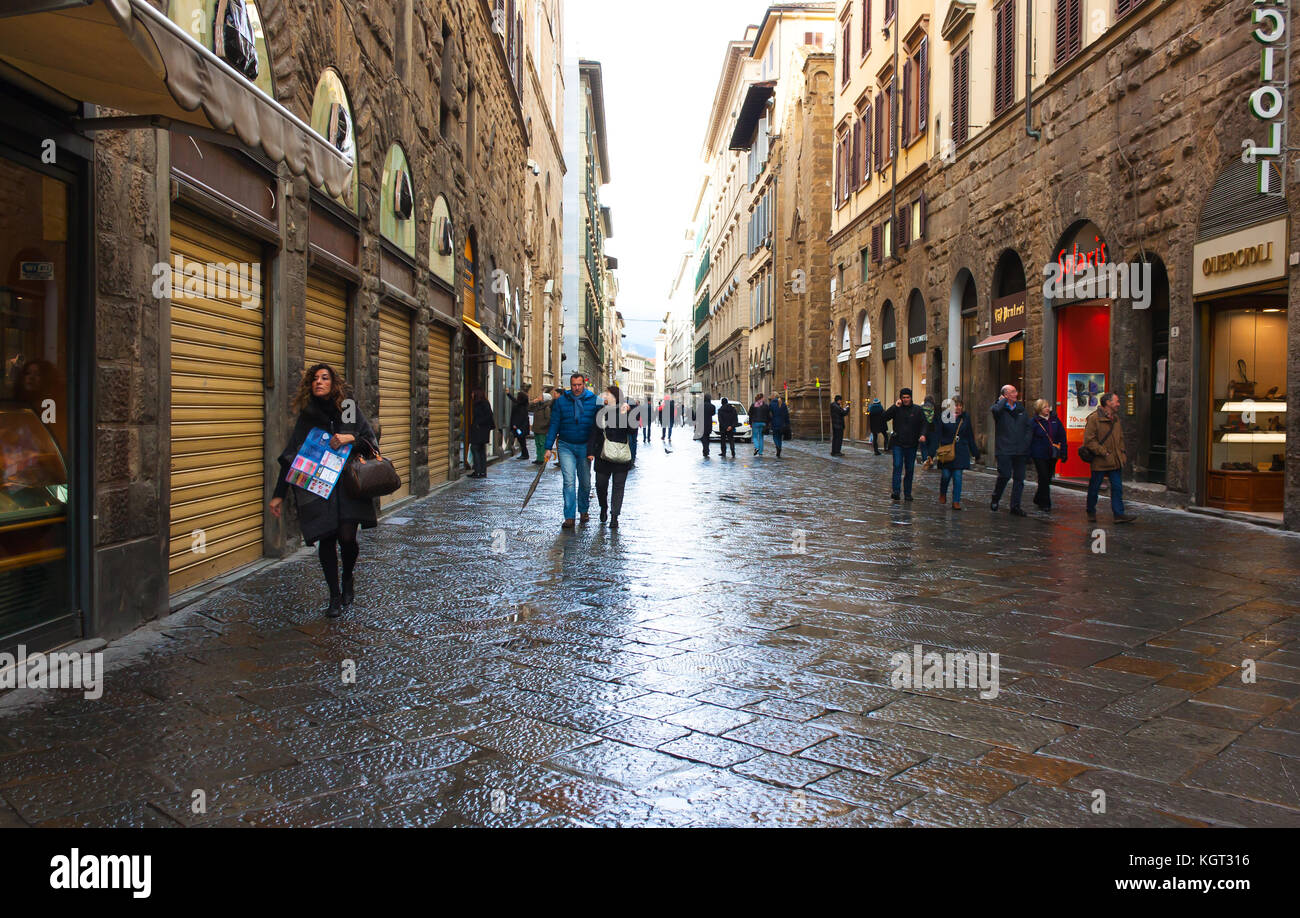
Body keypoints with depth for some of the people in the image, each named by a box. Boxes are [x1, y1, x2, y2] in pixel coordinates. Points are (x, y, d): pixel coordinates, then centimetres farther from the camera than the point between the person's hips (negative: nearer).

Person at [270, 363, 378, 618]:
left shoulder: (349, 410, 3)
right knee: (326, 540, -1)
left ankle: (347, 579, 18)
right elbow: (291, 456, 7)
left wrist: (351, 438, -17)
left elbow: (372, 442, 4)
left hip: (348, 485, -1)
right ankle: (335, 596, 14)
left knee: (347, 537, -13)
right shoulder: (306, 416, 6)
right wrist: (278, 495, 5)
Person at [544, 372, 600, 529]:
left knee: (585, 481, 11)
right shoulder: (561, 401, 0)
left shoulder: (594, 400, 0)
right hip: (566, 446, -1)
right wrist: (549, 447, -3)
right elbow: (554, 424, 2)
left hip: (585, 446, 1)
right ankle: (569, 517, -8)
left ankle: (583, 510, 31)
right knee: (569, 481, -9)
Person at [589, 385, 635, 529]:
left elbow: (633, 431, -11)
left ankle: (614, 516, 7)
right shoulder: (600, 412, 6)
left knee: (618, 486, 1)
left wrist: (626, 415, -21)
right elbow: (593, 432, 6)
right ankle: (604, 508, 33)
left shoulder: (627, 411, -1)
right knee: (600, 485, 6)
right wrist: (590, 451, -1)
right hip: (603, 456, 2)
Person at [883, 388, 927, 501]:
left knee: (910, 469, 6)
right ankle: (895, 491, -17)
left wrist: (922, 434, -14)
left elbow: (923, 424, 5)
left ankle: (907, 493, 13)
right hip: (898, 443, -2)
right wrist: (895, 407, -17)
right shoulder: (896, 409, 2)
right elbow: (885, 418, -10)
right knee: (897, 466, -13)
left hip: (911, 445, 2)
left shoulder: (917, 410, 5)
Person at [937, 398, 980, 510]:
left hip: (961, 452, 2)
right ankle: (943, 493, 29)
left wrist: (975, 453, 14)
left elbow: (970, 437, 14)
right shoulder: (944, 417, 0)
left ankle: (956, 502, 3)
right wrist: (936, 449, -10)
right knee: (945, 474, -1)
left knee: (958, 476, -2)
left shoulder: (966, 418, 8)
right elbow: (938, 434, -1)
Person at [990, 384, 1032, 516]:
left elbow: (1029, 427, 18)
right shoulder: (1000, 408, -2)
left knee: (1019, 478, 5)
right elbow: (994, 410, -29)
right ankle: (995, 500, 11)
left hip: (1020, 451, 5)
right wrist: (1003, 400, -10)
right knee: (1005, 475, -12)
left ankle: (1015, 507, 12)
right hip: (1005, 450, -5)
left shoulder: (1021, 409, 14)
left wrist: (1026, 441, 5)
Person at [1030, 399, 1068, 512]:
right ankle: (1045, 504, 1)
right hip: (1039, 455, -4)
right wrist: (1028, 455, -6)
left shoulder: (1055, 420, 6)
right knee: (1044, 479, -6)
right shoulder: (1034, 422, -4)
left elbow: (1062, 436, 11)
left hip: (1052, 455, 4)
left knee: (1048, 478, 12)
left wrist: (1063, 452, 4)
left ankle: (1038, 500, 30)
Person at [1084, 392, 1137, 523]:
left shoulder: (1116, 418, 13)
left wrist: (1122, 453, 11)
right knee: (1094, 488, 7)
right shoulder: (1094, 418, -12)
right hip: (1100, 462, -6)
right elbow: (1089, 440, -15)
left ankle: (1119, 514, 4)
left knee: (1117, 488, 2)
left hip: (1116, 462, 6)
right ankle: (1091, 513, 22)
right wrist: (1103, 452, -16)